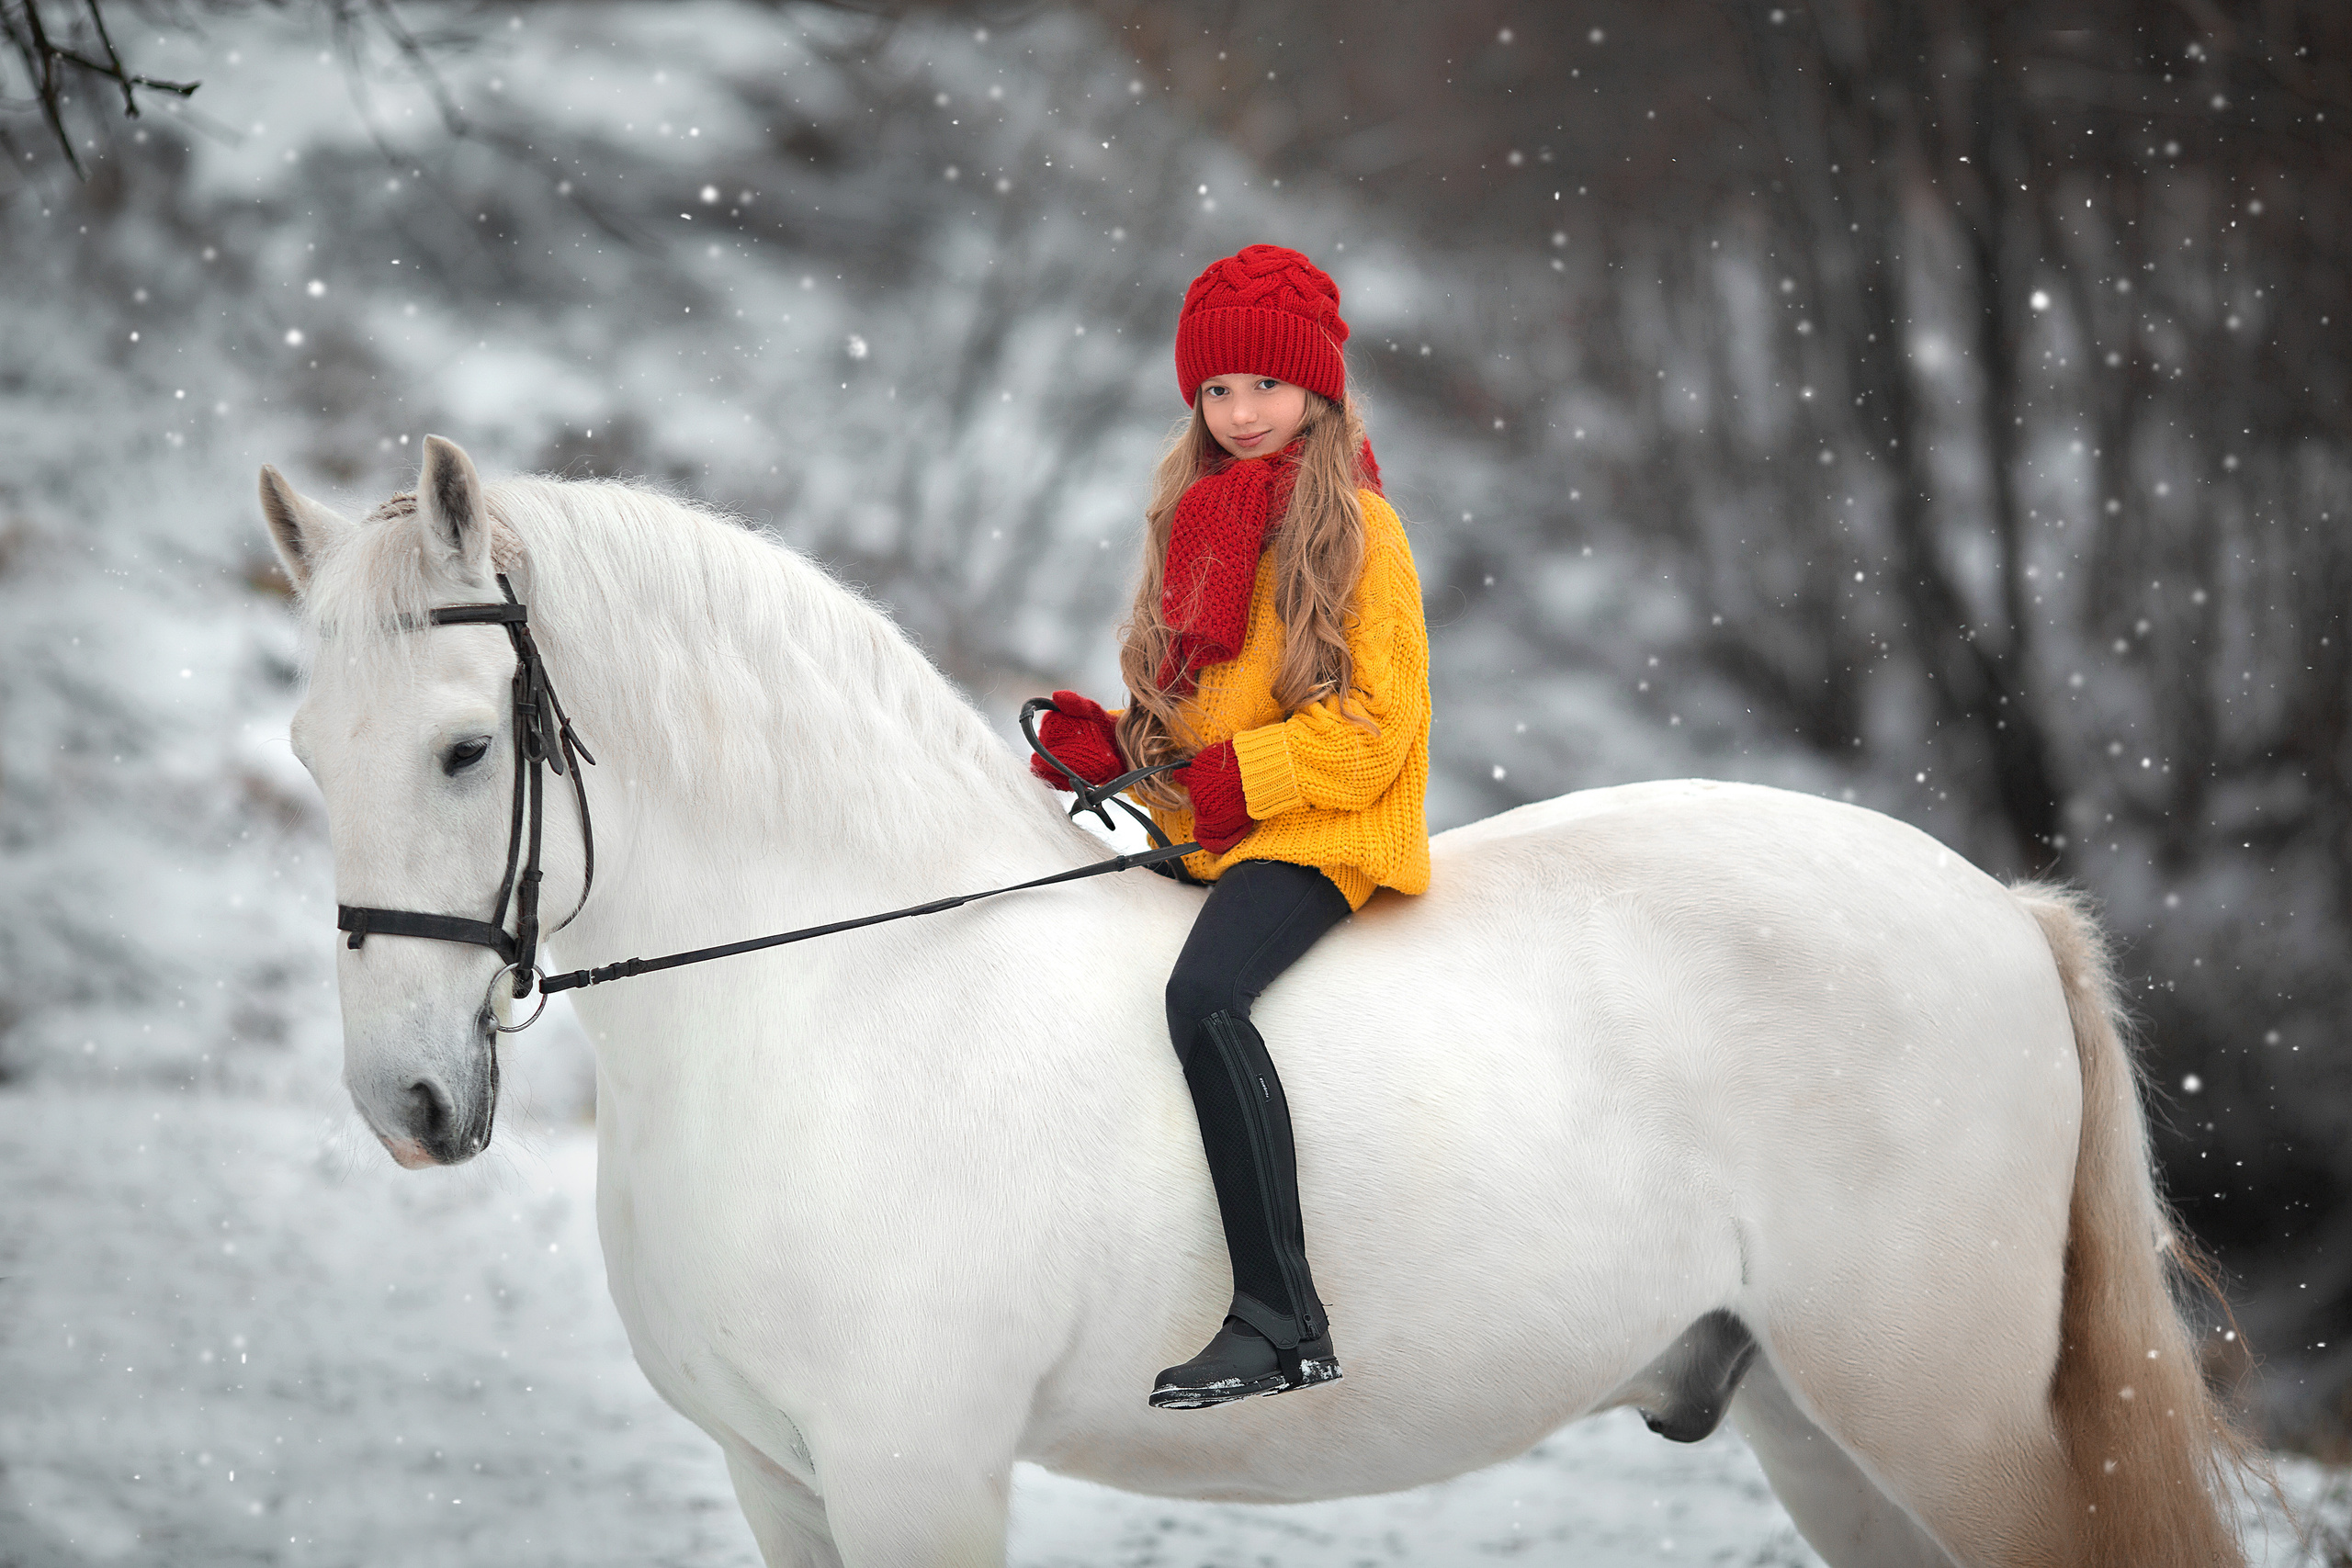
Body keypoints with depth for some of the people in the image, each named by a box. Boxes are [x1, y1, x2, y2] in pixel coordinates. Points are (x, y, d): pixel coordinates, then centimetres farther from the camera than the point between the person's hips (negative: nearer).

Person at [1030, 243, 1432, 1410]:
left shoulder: (1359, 532, -5)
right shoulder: (1205, 522, 19)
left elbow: (1373, 727, -12)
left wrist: (1236, 777, -19)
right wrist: (1113, 745, 4)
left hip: (1320, 832, -9)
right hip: (1205, 834, 9)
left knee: (1202, 994, -33)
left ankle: (1280, 1319, -36)